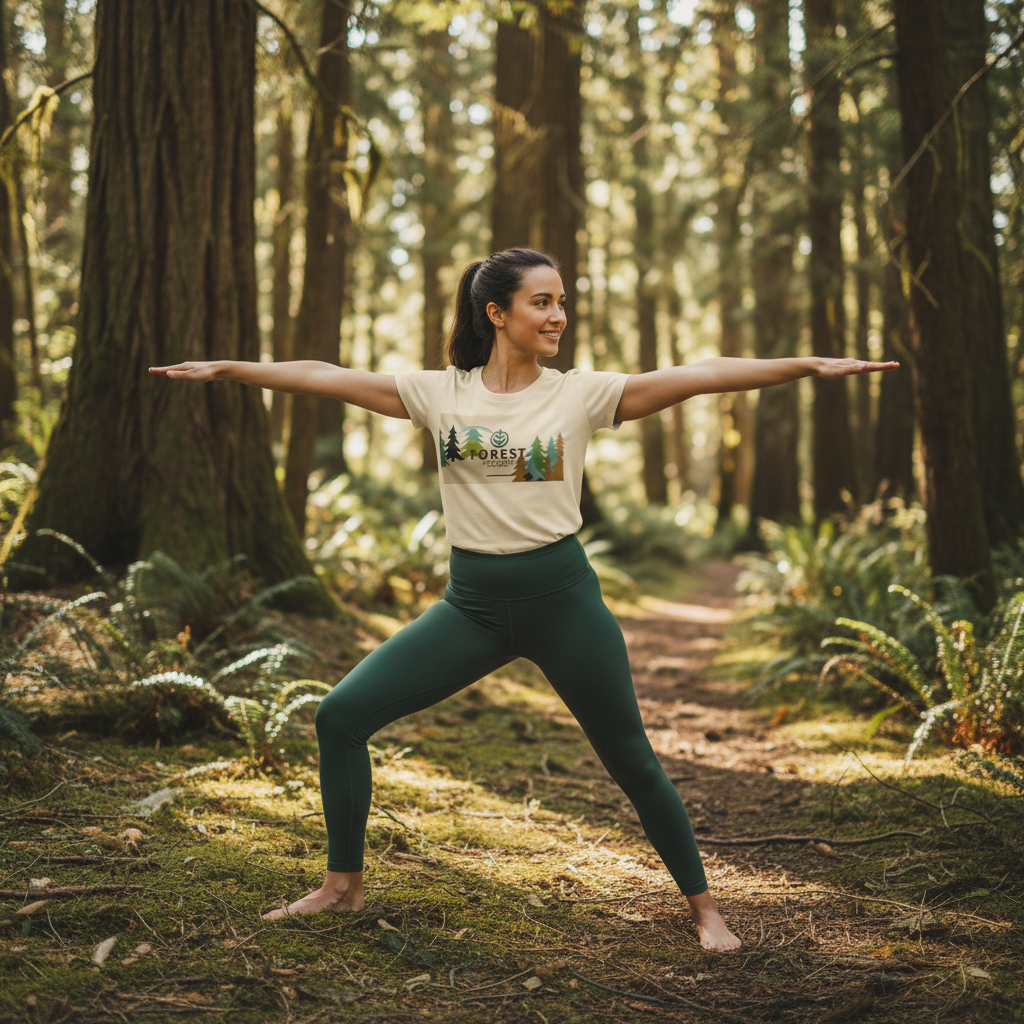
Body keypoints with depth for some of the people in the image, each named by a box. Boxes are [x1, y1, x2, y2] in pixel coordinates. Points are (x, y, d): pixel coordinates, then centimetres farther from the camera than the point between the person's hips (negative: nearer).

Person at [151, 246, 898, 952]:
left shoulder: (581, 393, -2)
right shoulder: (442, 394, 2)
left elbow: (697, 376, -9)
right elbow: (325, 377, 1)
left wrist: (809, 366, -15)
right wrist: (225, 369, 0)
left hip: (562, 594, -2)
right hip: (472, 601, 2)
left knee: (632, 761, 5)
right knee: (341, 715, -4)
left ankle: (703, 906, 24)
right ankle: (344, 885, 14)